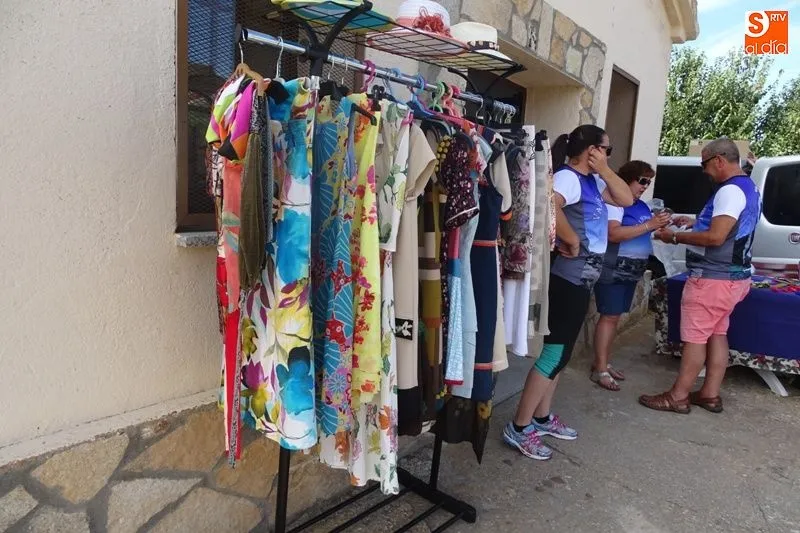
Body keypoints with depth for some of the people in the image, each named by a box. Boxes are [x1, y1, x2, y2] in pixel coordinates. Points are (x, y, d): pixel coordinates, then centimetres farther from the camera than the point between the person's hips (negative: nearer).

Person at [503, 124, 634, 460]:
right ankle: (519, 428, 3)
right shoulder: (568, 177, -15)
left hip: (581, 279, 10)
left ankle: (542, 418, 28)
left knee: (562, 351, 15)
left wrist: (605, 171, 6)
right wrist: (572, 241, -22)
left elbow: (626, 199, 19)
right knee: (555, 351, -6)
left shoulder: (591, 181, 15)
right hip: (568, 278, -10)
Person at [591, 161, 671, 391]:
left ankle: (604, 363, 20)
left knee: (615, 316, 12)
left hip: (632, 269, 9)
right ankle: (599, 369, -2)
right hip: (613, 268, -9)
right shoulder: (614, 201, -12)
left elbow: (640, 233, 20)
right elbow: (613, 234, -25)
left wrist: (659, 225, 2)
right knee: (609, 316, -8)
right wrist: (649, 225, -23)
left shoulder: (641, 206, 15)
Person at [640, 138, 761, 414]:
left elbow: (715, 237, -26)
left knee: (695, 337, -3)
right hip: (732, 276, 10)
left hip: (713, 278, -10)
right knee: (716, 334, 14)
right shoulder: (749, 188, 15)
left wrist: (675, 237, -15)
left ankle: (678, 396, 5)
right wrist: (693, 225, 15)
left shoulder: (730, 190, -19)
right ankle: (710, 394, 21)